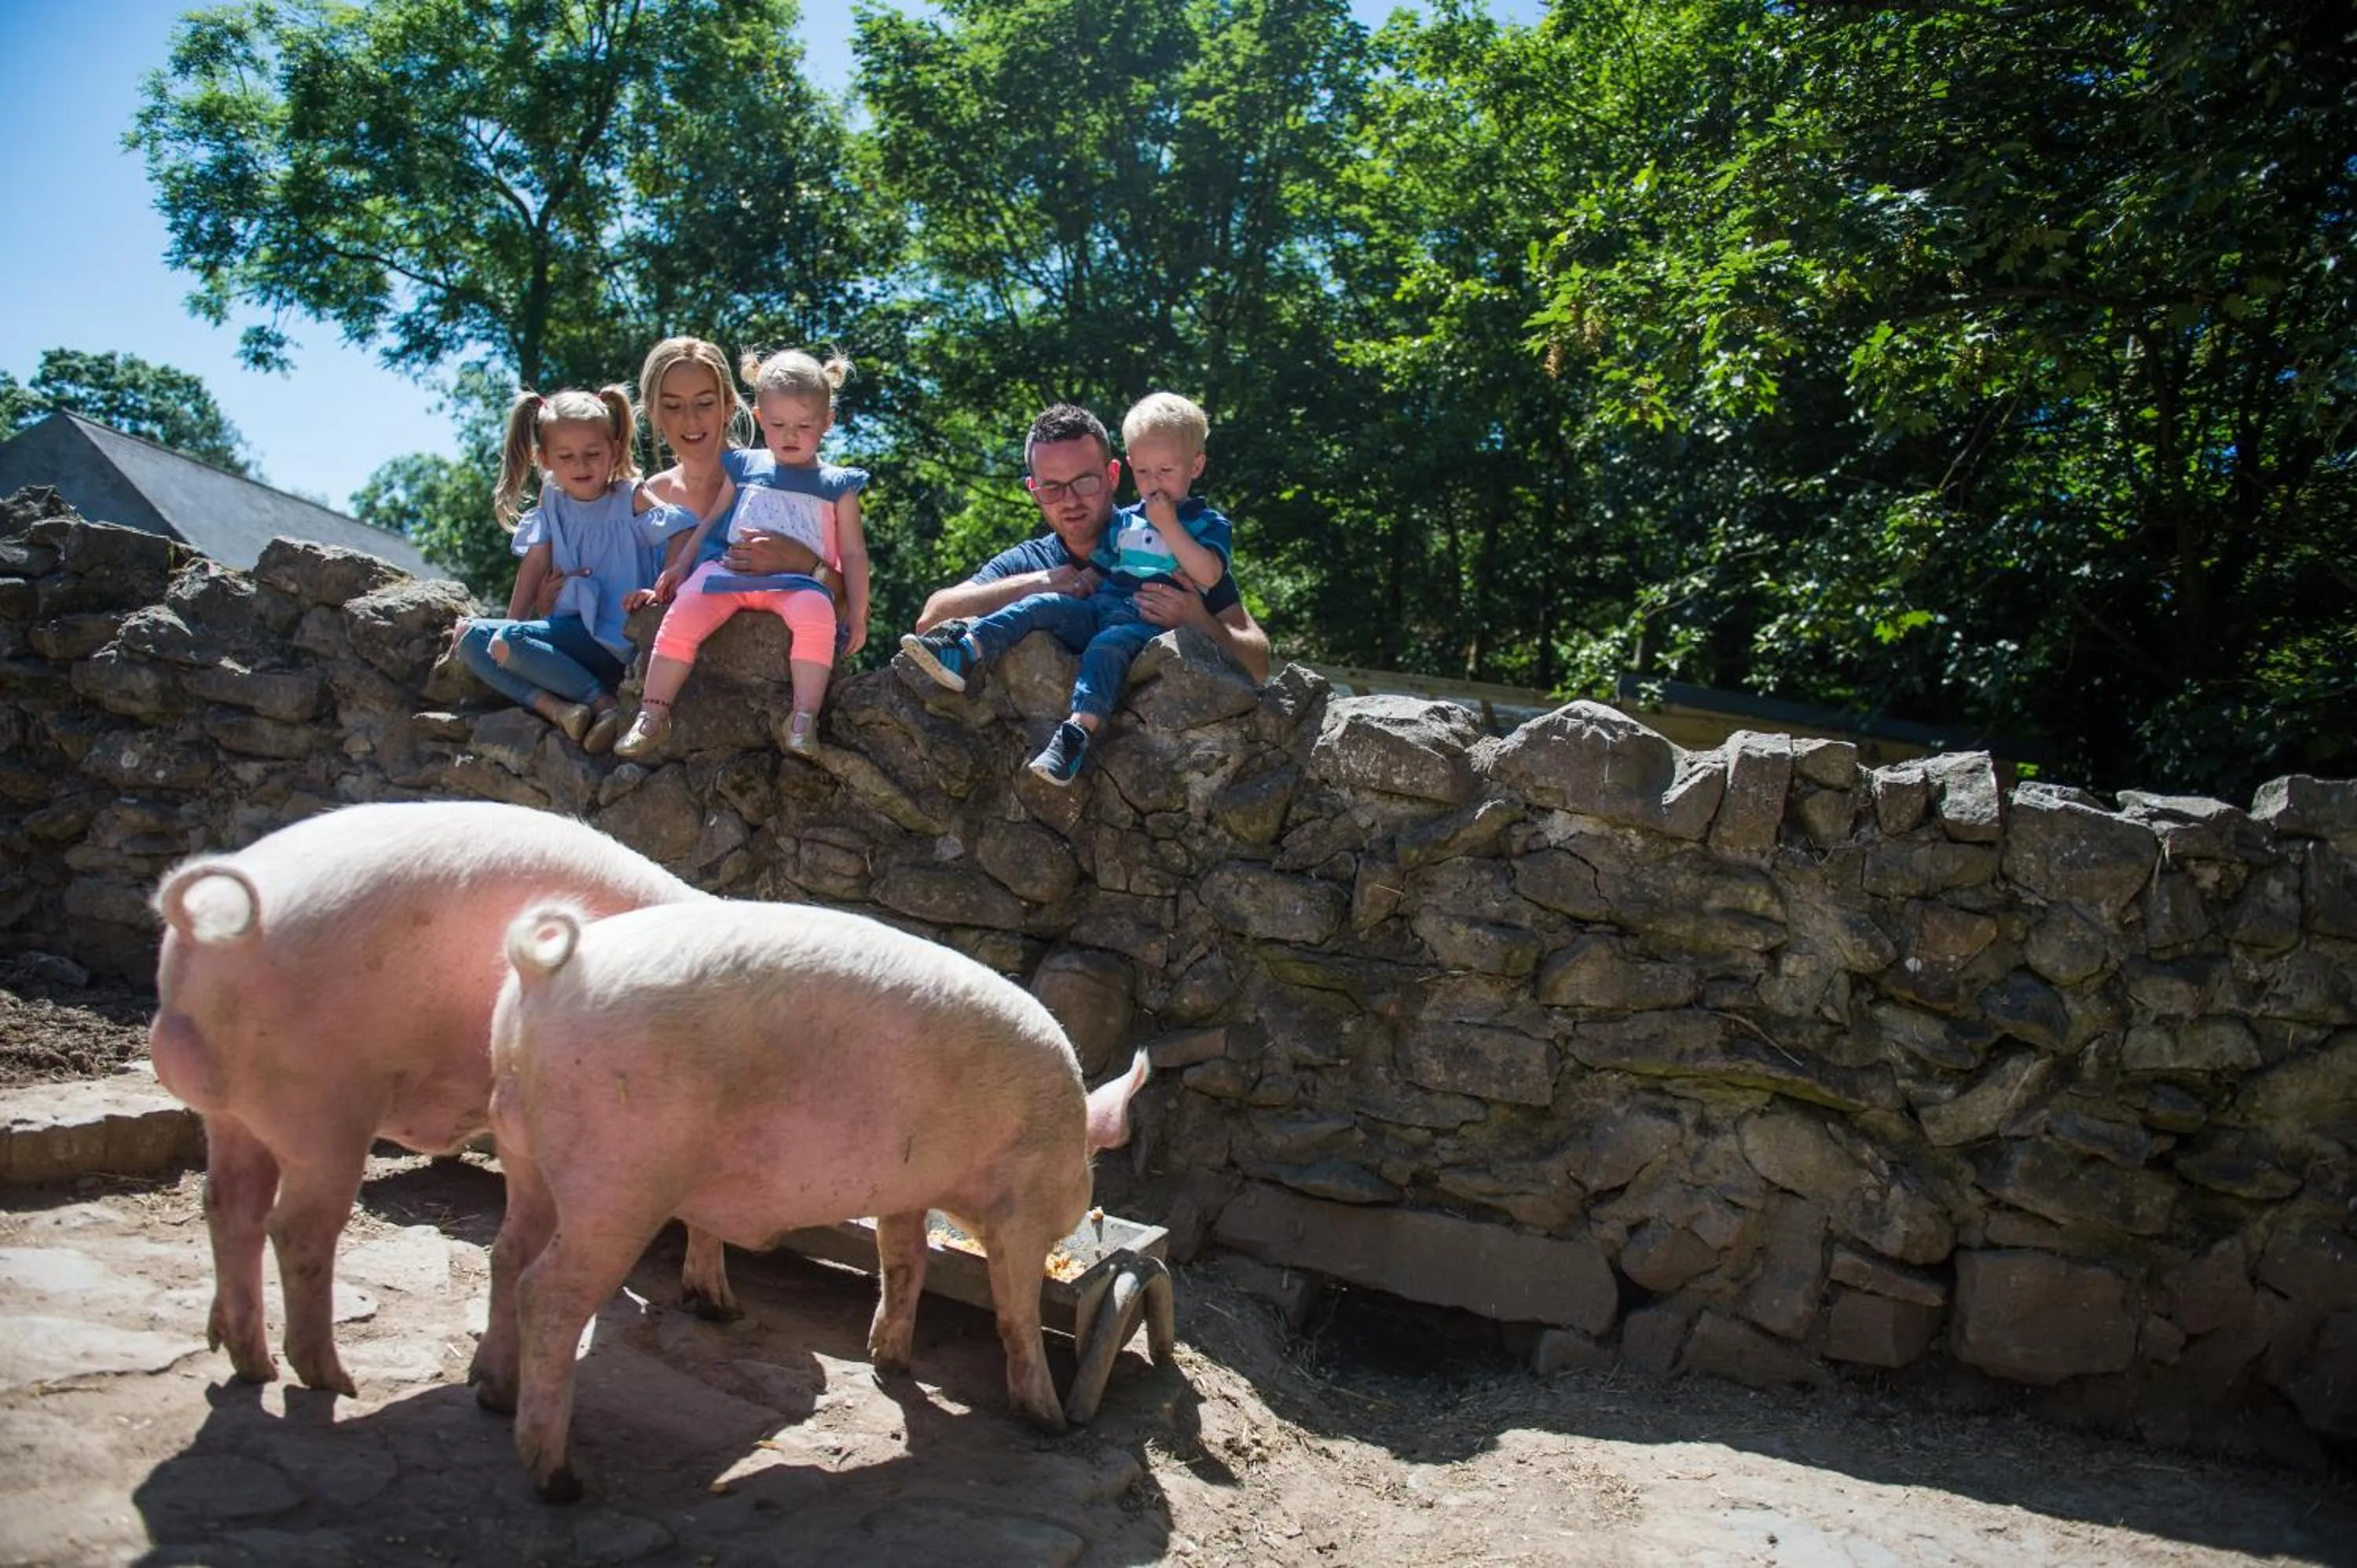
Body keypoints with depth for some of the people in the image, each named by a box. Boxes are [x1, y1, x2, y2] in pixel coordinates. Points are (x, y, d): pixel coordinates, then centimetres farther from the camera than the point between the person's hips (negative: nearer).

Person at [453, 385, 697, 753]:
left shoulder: (632, 498, -4)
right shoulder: (553, 505, 11)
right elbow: (534, 565, 9)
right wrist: (512, 623, 1)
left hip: (614, 637, -7)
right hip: (568, 627, 7)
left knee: (509, 641, -24)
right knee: (470, 636, -6)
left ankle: (606, 705, -21)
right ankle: (556, 708, -24)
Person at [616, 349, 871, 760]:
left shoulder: (836, 485, 16)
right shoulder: (742, 467, 21)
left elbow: (853, 554, 13)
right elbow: (710, 525, 25)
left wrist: (857, 614, 5)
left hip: (798, 580, -2)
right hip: (726, 569, 2)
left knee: (817, 615, -37)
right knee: (681, 616, -28)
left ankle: (804, 718, -35)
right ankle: (653, 715, -20)